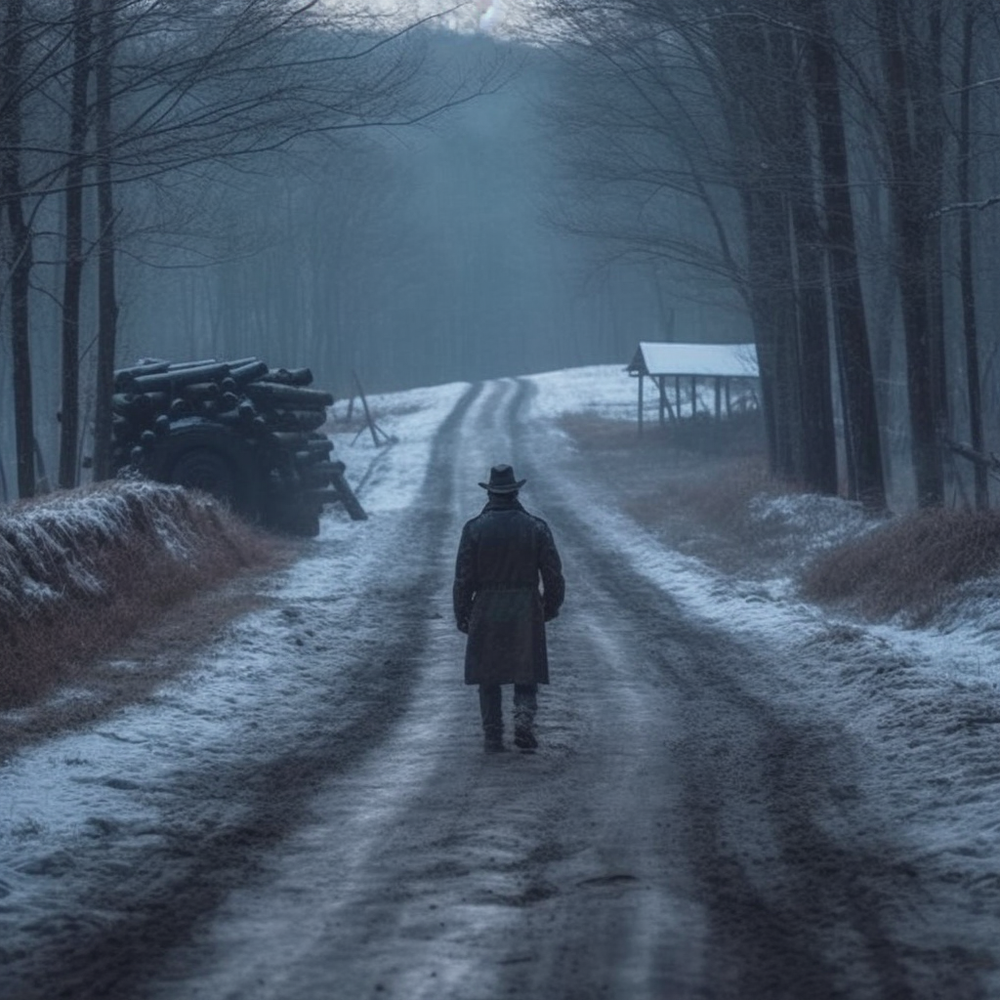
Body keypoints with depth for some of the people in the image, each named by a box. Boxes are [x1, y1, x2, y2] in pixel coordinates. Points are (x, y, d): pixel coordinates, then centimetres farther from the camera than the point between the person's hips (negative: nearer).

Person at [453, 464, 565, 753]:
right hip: (527, 612, 0)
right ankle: (524, 721, -12)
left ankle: (493, 737, 8)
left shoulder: (474, 529, -5)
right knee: (526, 675, 10)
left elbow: (463, 578, -4)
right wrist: (551, 607, 16)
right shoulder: (536, 527, -2)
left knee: (488, 677, 9)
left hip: (486, 613, 0)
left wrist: (461, 615, 6)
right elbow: (554, 575, 0)